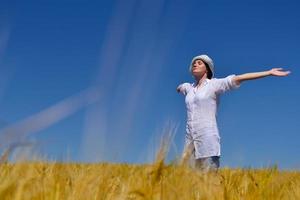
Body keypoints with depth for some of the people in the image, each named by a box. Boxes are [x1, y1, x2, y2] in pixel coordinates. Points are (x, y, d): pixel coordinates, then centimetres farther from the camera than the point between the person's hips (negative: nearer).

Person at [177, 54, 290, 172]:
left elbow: (239, 78, -6)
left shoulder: (214, 84, 2)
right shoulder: (189, 87, 18)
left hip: (207, 139, -5)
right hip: (190, 138, 5)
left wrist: (269, 72, -12)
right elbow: (180, 87, 41)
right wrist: (179, 88, 66)